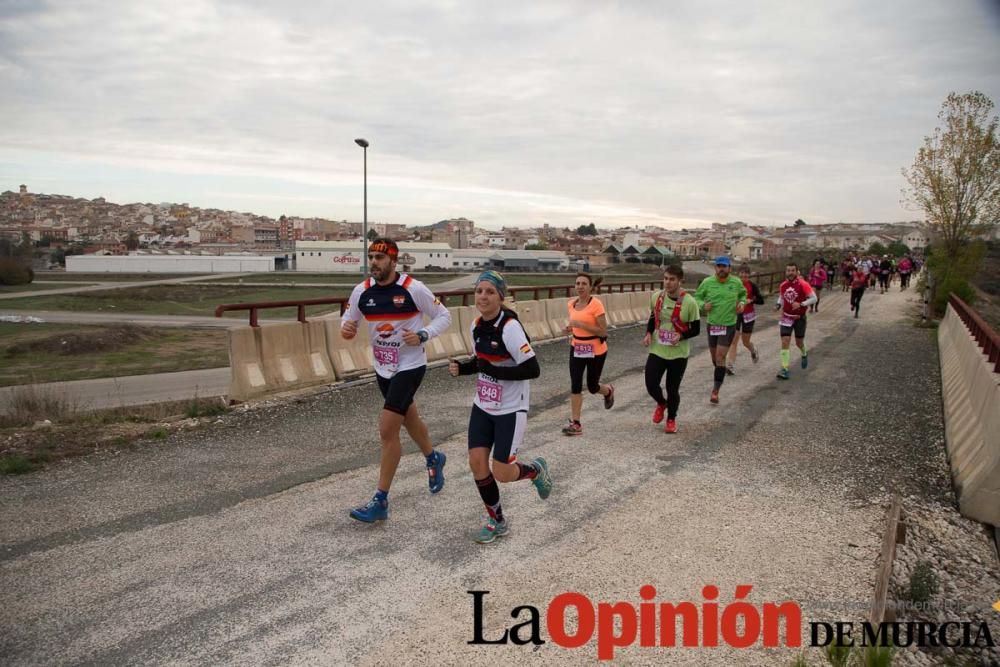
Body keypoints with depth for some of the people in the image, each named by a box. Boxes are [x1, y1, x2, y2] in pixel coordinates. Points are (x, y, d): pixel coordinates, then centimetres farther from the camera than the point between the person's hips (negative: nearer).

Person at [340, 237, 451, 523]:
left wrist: (422, 335, -23)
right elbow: (348, 318, 10)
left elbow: (443, 316, -6)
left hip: (410, 366, -6)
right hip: (383, 368, 6)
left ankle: (380, 502, -1)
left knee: (387, 429, -12)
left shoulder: (413, 288, -16)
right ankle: (433, 459, 53)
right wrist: (346, 328, -14)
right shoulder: (362, 291, -4)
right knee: (409, 418, 24)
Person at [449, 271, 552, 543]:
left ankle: (535, 469, 30)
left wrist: (495, 371, -27)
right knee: (477, 462, 1)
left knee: (501, 473, -5)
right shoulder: (476, 326, 1)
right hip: (483, 406, 7)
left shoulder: (510, 327, -22)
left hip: (510, 410, -7)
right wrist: (462, 368, -1)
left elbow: (533, 369, -24)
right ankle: (497, 522, 22)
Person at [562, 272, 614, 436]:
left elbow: (603, 331, -20)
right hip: (577, 349, 5)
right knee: (575, 386, -4)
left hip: (596, 351, -5)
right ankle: (575, 424, 2)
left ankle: (609, 390, 46)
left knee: (592, 387, 10)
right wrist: (571, 330, -3)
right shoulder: (571, 304, 1)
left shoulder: (596, 304, -18)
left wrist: (580, 324, -26)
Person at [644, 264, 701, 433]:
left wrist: (681, 336, -25)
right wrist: (648, 333, -3)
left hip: (678, 353, -3)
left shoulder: (689, 302, -14)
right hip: (657, 350, 3)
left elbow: (695, 329, -7)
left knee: (673, 389, 6)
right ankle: (661, 403, 31)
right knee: (651, 384, -4)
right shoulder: (657, 297, -2)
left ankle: (671, 419, 31)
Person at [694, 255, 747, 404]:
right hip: (712, 324, 2)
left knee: (720, 357, -10)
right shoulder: (707, 282, -6)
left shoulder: (736, 283, -3)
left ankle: (715, 391, -6)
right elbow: (697, 297, 5)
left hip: (729, 325, -2)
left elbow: (743, 294, 17)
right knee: (714, 356, 15)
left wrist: (742, 303, -2)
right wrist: (703, 305, -15)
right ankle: (722, 371, 47)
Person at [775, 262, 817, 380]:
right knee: (785, 342, -9)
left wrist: (801, 304, -27)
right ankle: (784, 369, -9)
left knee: (799, 342, 13)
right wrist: (778, 305, -2)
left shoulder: (803, 284, -14)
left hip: (800, 317, -2)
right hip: (786, 317, 2)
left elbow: (814, 298, -14)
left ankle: (804, 355, 49)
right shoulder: (783, 285, 0)